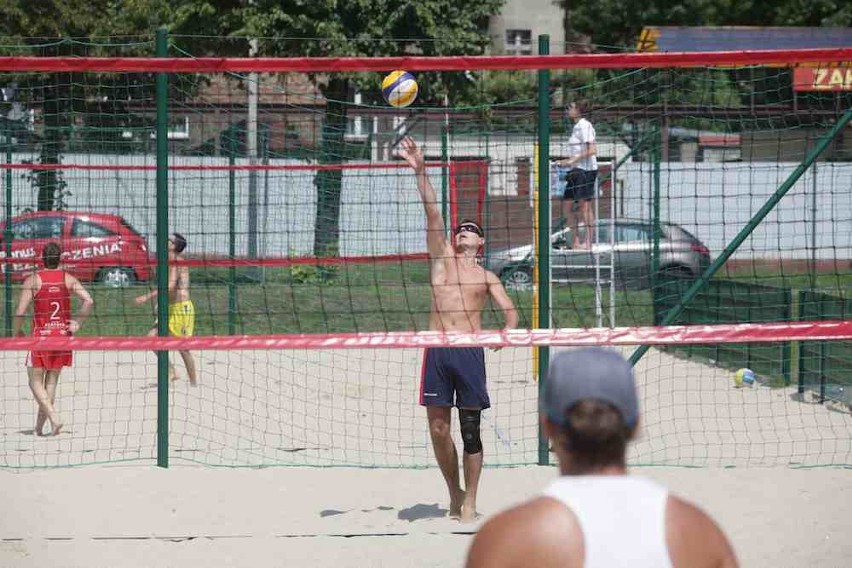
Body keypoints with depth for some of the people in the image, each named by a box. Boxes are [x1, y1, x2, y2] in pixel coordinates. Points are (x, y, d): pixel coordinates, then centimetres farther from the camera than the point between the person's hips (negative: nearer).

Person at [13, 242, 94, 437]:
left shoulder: (33, 280, -6)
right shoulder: (68, 279, 2)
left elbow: (20, 312, -10)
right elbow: (89, 301, -9)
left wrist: (17, 331, 7)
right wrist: (78, 323, 2)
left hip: (41, 334, -3)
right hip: (63, 334, 3)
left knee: (35, 382, 5)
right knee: (52, 381, 14)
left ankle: (54, 417, -15)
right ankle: (40, 425, 18)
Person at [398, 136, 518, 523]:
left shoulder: (486, 277, 15)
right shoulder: (442, 258, 17)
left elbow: (509, 310, 6)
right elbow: (432, 212, 8)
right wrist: (420, 170, 0)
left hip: (470, 351, -1)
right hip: (437, 351, 1)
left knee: (470, 429, 0)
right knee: (438, 428, 1)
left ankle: (469, 501, 7)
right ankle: (454, 495, 16)